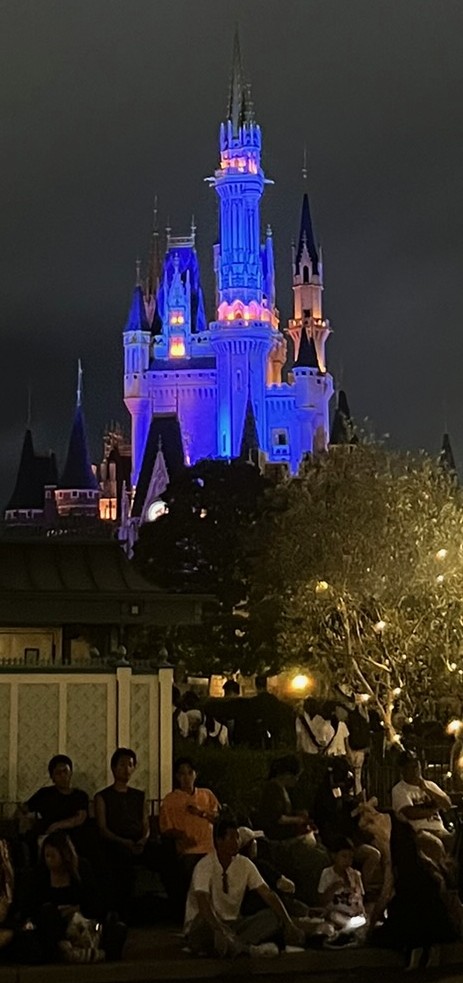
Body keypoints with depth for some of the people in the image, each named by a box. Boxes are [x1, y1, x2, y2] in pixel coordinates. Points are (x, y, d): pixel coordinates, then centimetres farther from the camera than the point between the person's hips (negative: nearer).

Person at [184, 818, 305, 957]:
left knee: (273, 917, -16)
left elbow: (268, 894, -5)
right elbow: (203, 904, -32)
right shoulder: (205, 866, -17)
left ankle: (234, 945, -36)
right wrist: (221, 929, -49)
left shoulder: (244, 864, -1)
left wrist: (289, 924, -18)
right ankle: (247, 948, -41)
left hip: (232, 924, 5)